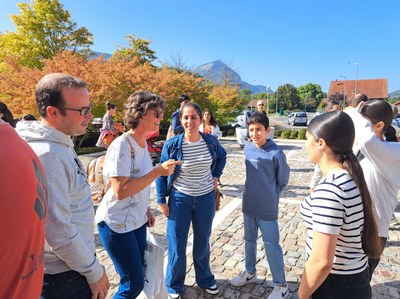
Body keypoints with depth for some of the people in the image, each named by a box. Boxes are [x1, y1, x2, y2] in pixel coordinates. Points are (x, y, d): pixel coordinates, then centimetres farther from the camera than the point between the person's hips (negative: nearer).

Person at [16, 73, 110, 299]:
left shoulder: (59, 144, 2)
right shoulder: (47, 155, -27)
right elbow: (59, 231, -27)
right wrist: (94, 271, -15)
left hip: (72, 265, 8)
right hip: (65, 276, -8)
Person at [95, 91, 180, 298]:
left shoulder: (142, 143, 4)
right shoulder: (122, 145, -22)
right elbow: (121, 191, -28)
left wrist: (146, 210, 12)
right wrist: (157, 172, -28)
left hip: (137, 221, 8)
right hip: (117, 225, -8)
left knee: (137, 275, 18)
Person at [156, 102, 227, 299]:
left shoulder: (211, 141, -7)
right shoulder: (172, 145, -14)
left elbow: (222, 156, 15)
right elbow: (161, 173, -4)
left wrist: (216, 176, 3)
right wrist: (162, 200, -5)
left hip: (206, 198, 2)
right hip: (179, 199, -2)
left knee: (203, 241, 19)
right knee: (177, 244, 8)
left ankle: (205, 279, 43)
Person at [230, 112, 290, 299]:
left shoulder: (276, 153, -19)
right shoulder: (247, 149, -1)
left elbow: (283, 180, -6)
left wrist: (270, 196, 4)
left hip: (267, 208, -6)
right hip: (248, 205, 6)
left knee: (271, 246, 7)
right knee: (249, 240, 22)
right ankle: (250, 272, 43)